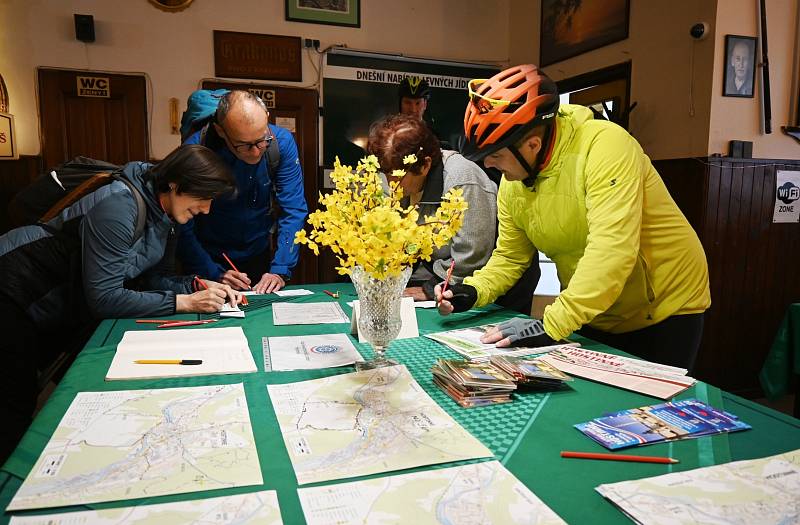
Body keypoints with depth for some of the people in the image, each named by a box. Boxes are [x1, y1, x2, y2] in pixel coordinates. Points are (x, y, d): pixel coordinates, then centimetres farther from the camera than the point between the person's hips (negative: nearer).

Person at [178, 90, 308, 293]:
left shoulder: (282, 142, -19)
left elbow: (293, 212, -17)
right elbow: (182, 227, -19)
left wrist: (280, 271, -23)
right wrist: (215, 274, -28)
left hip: (260, 257, 2)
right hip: (210, 259, -1)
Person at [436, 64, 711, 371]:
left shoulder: (603, 145, -28)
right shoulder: (512, 183, -7)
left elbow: (611, 250, -36)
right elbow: (510, 257, 2)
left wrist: (552, 325, -38)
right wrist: (472, 291, -16)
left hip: (664, 311, -5)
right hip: (593, 319, 6)